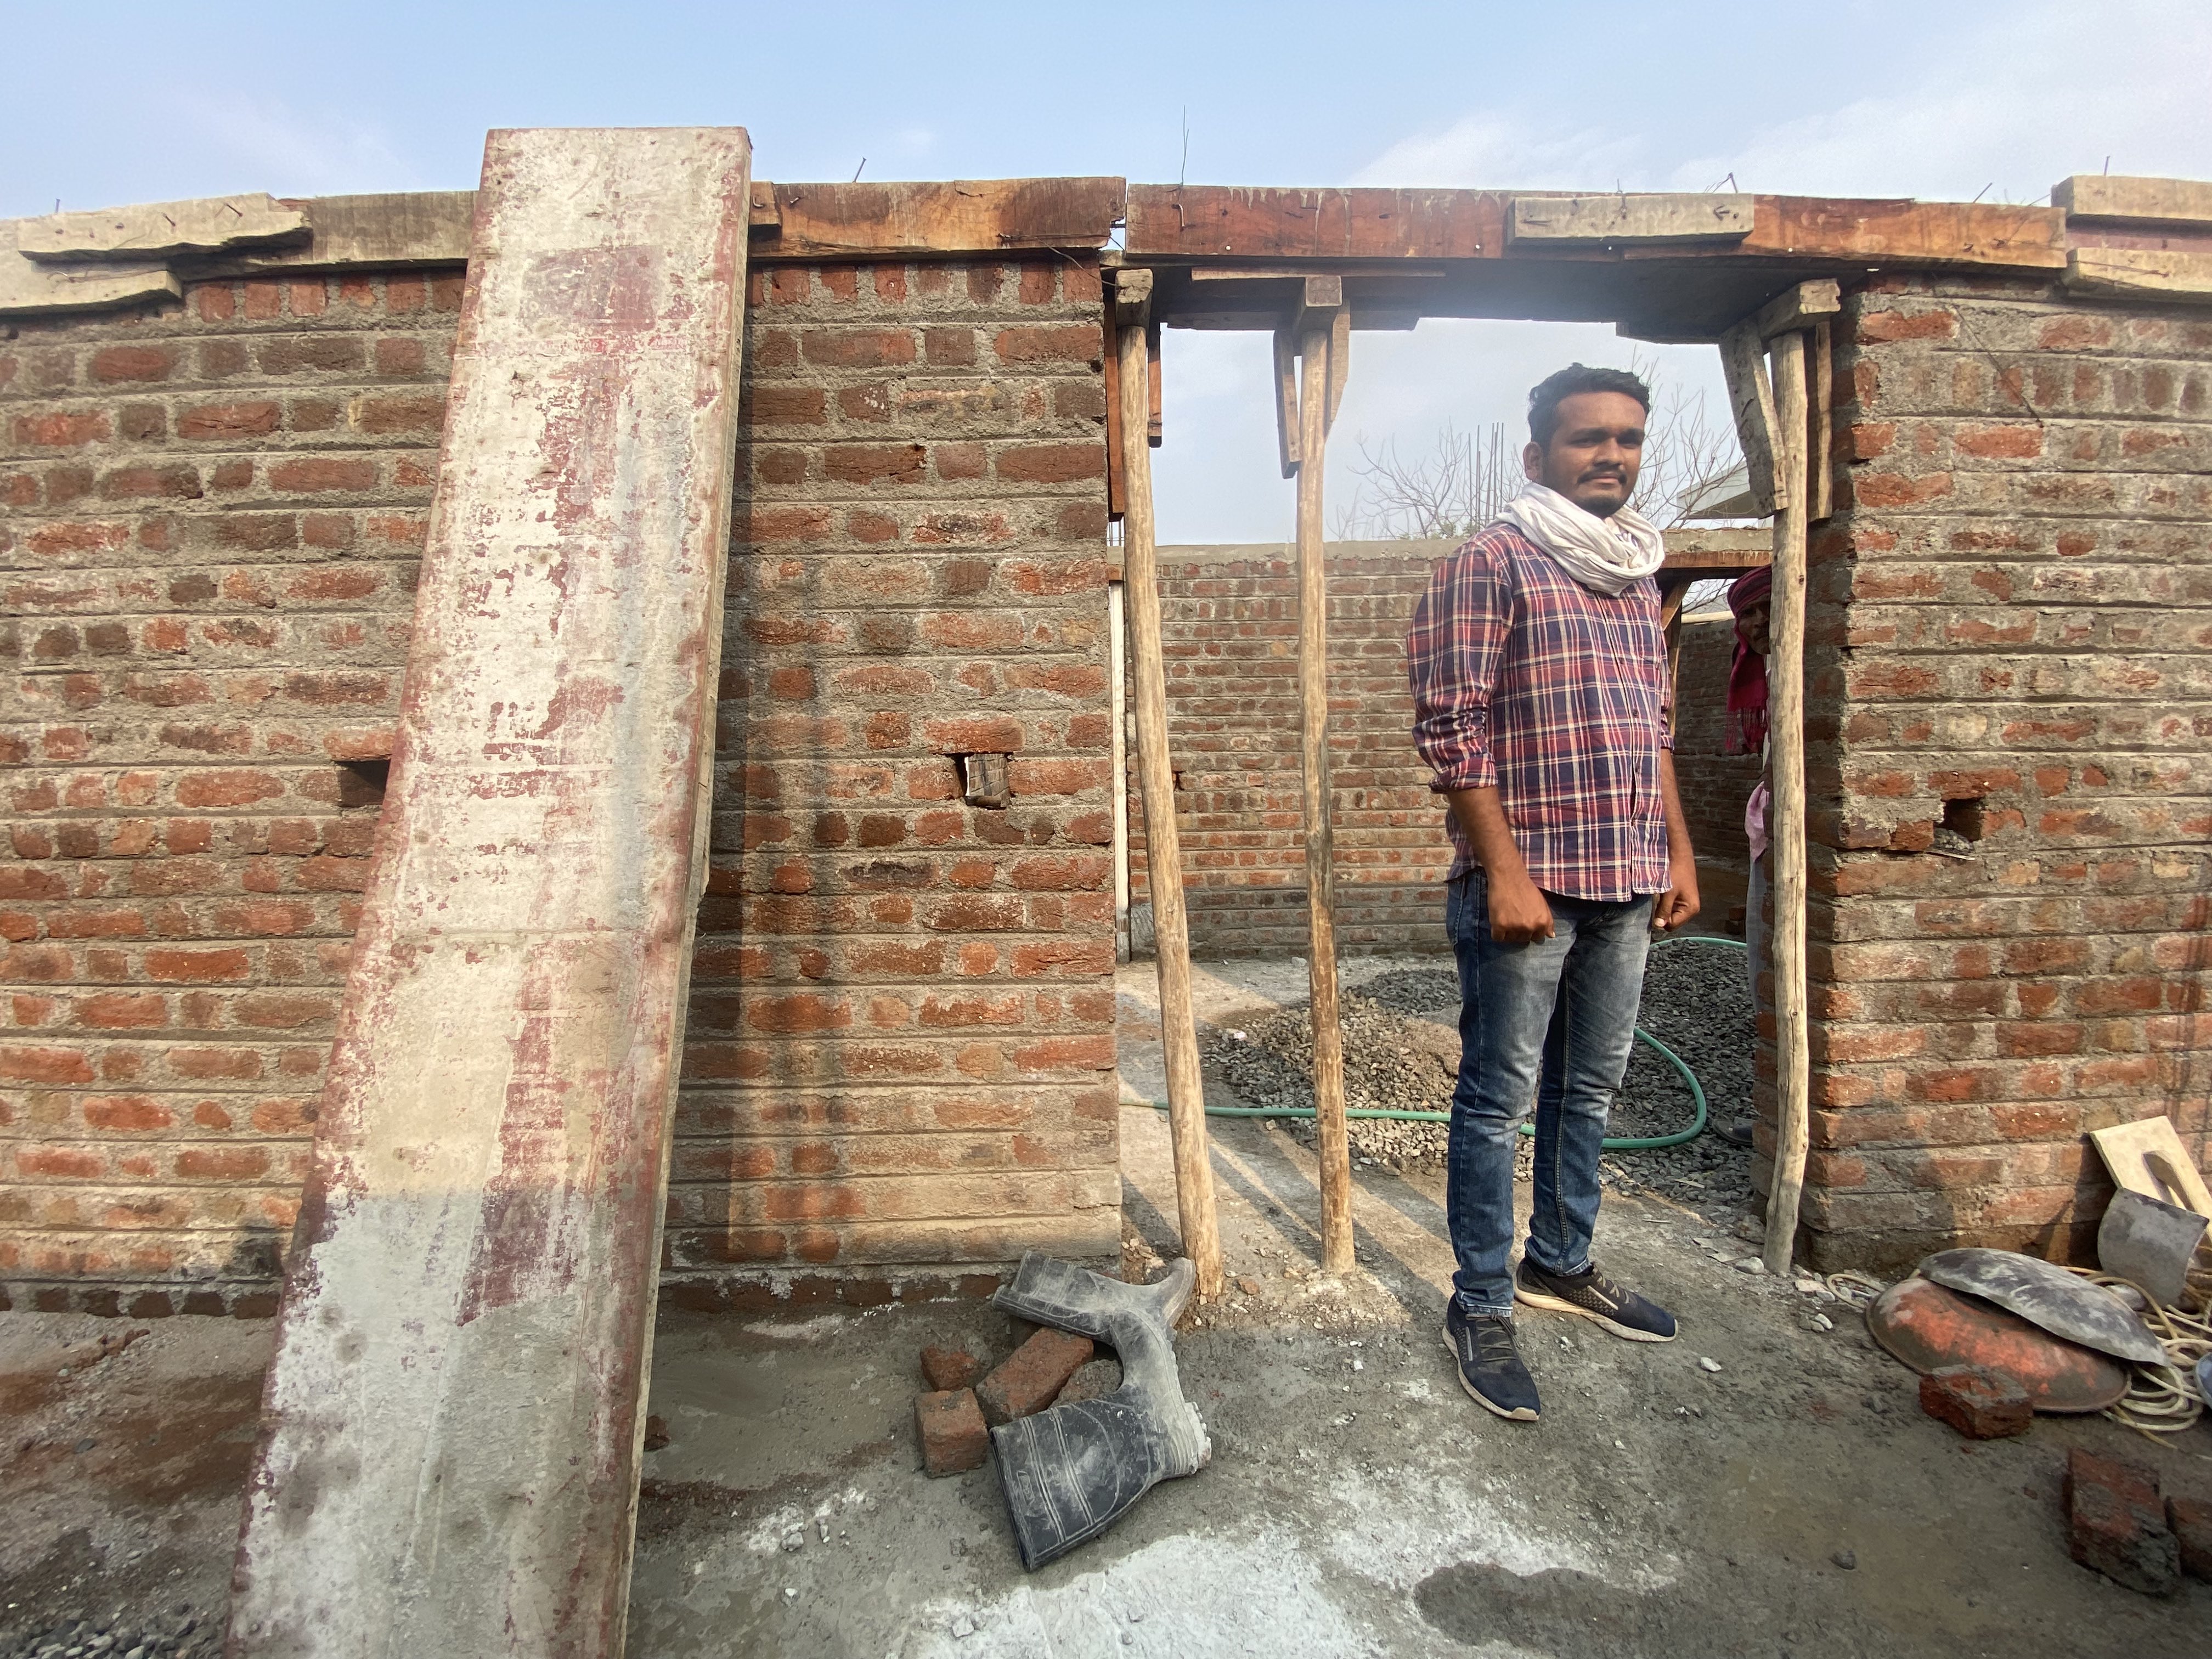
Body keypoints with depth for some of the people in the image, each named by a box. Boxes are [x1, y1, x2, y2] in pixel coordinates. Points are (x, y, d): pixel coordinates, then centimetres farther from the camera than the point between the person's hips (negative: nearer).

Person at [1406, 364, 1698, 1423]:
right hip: (1526, 880, -7)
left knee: (1591, 1088, 17)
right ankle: (1480, 1307, 15)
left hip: (1625, 882, 8)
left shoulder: (1638, 577, 16)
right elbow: (1450, 727, -14)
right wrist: (1505, 871, -18)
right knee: (1501, 1098, 1)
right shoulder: (1490, 562, -8)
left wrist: (1678, 849, 15)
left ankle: (1560, 1262, 35)